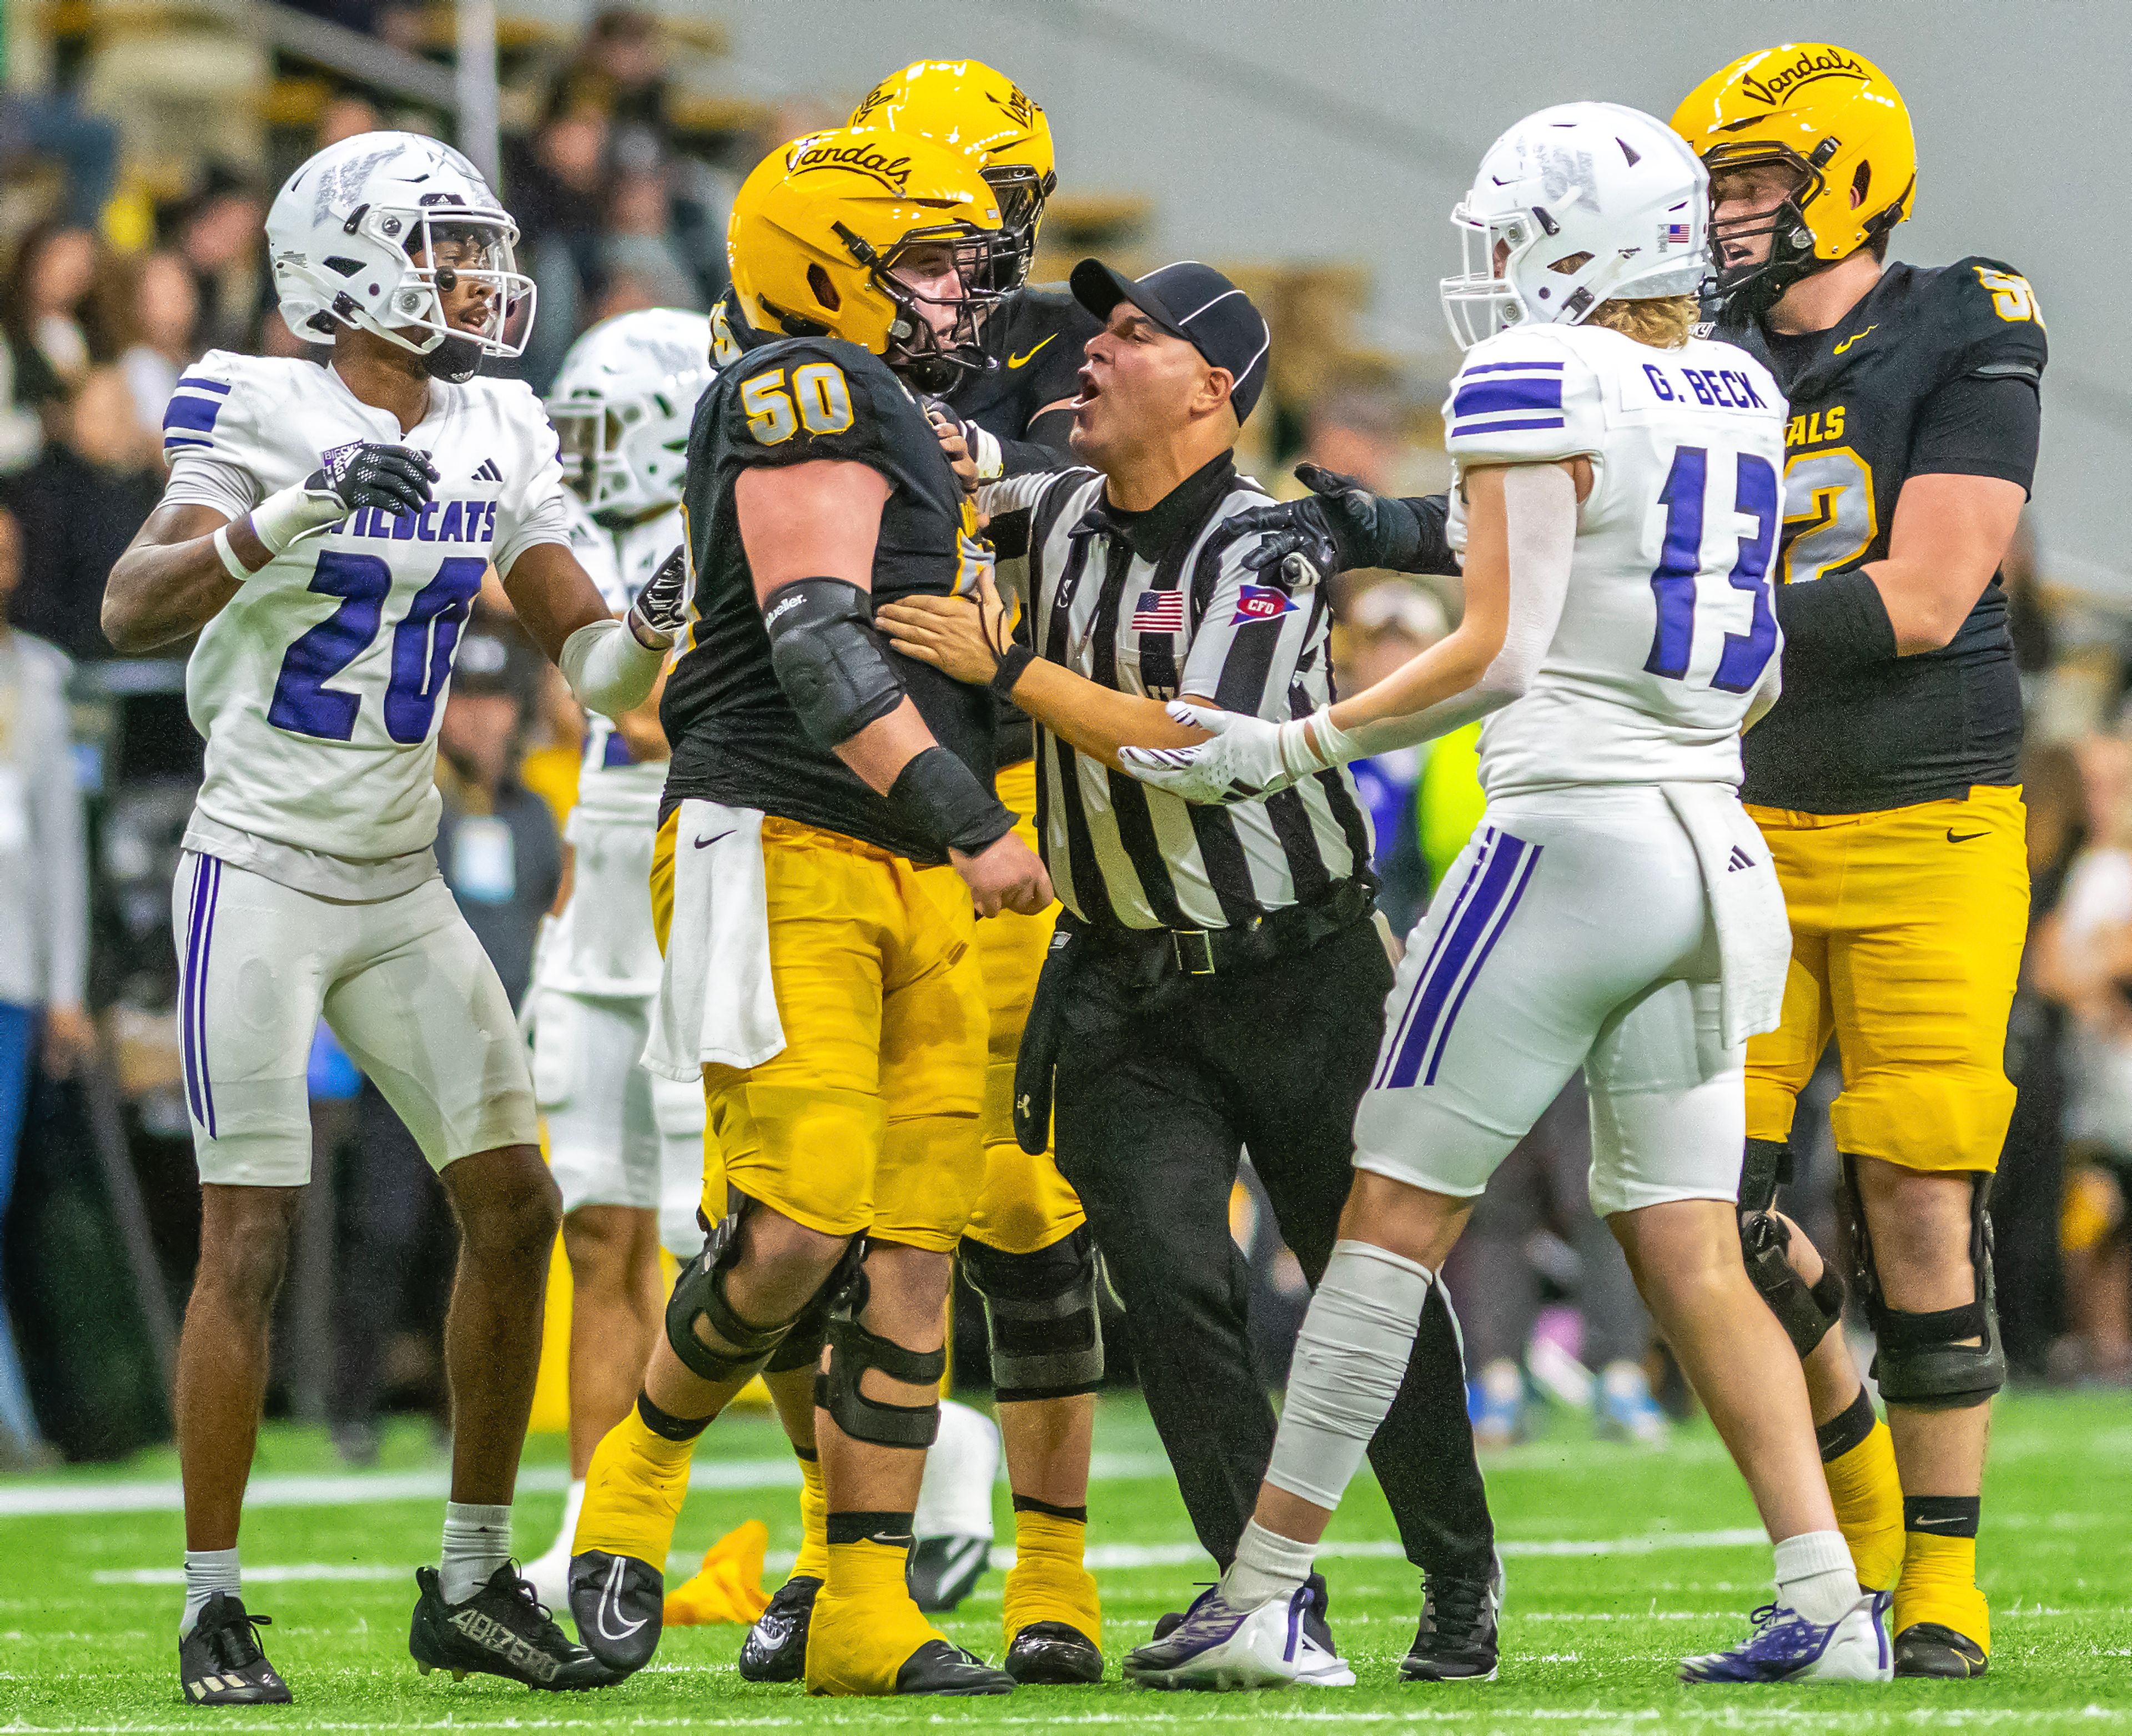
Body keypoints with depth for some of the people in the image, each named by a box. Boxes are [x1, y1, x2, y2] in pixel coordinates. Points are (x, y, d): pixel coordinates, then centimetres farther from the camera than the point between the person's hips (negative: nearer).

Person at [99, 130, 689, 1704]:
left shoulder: (498, 442, 7)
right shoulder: (267, 415, -12)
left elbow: (585, 659, 8)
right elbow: (134, 611, -22)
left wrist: (651, 628, -14)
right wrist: (285, 519, -35)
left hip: (402, 890, 7)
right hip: (262, 871, -7)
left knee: (514, 1205, 5)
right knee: (251, 1237, -8)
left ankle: (473, 1583, 15)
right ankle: (215, 1607, 0)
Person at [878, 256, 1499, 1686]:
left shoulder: (1266, 550, -14)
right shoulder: (1049, 521, 3)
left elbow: (1197, 747, -25)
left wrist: (1006, 666, -26)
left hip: (1298, 971, -4)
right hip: (1131, 988, 4)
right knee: (1171, 1281, -11)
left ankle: (1462, 1592, 21)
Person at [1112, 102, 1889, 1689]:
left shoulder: (1540, 383, -10)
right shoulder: (1740, 399, 12)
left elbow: (1501, 652, -17)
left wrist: (1284, 753, -10)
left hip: (1568, 838, -7)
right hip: (1711, 852, 7)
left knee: (1395, 1219, -1)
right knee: (1690, 1253, 8)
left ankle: (1261, 1599, 2)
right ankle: (1829, 1601, -3)